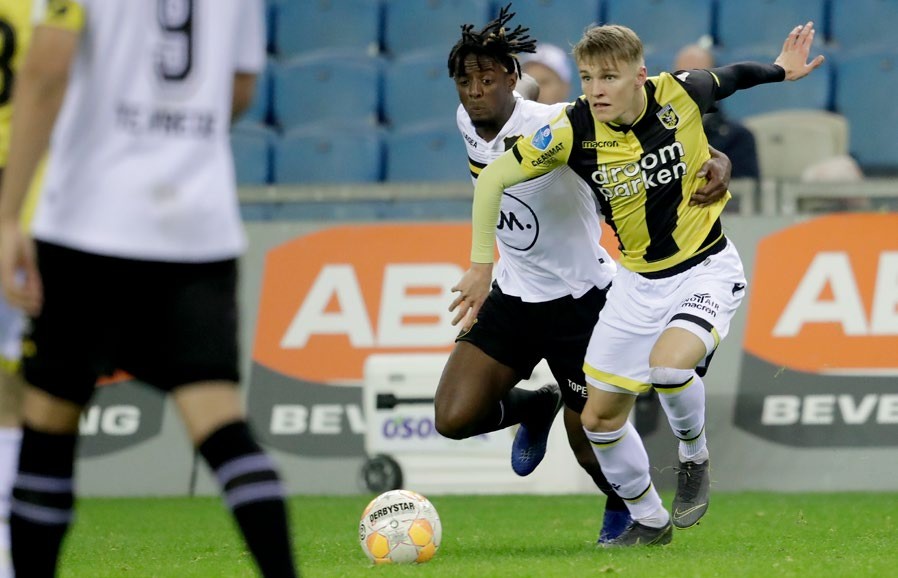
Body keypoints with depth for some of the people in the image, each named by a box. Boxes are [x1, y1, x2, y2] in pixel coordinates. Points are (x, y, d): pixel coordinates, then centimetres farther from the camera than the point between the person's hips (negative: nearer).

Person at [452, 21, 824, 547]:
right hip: (638, 282, 3)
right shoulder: (574, 130, -18)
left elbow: (731, 77, 6)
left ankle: (695, 459, 0)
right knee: (601, 418, 6)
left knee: (668, 364, -32)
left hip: (707, 269, -3)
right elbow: (493, 178, -9)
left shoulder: (679, 94, -19)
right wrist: (482, 264, -9)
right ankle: (649, 522, 30)